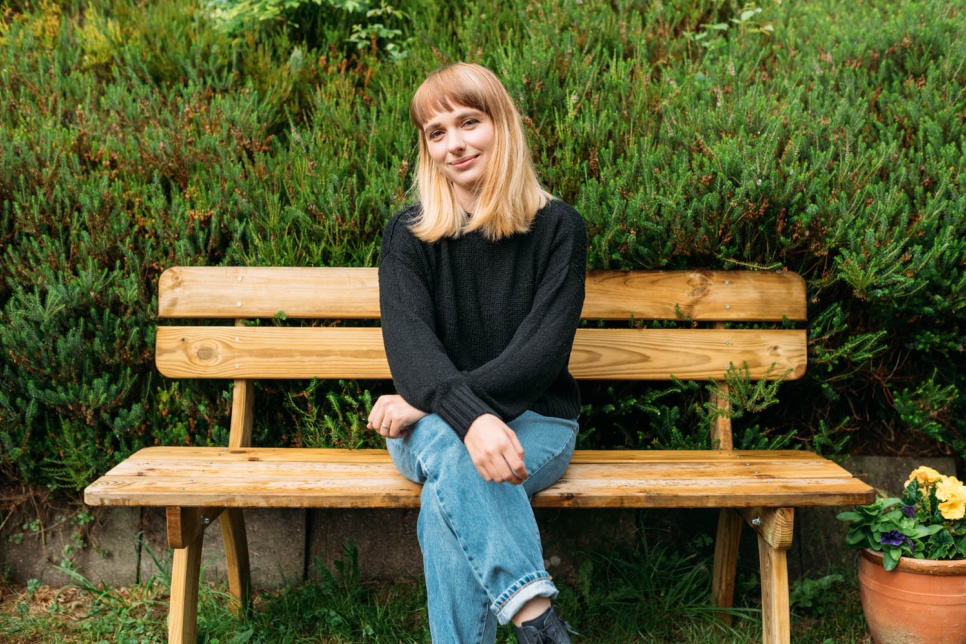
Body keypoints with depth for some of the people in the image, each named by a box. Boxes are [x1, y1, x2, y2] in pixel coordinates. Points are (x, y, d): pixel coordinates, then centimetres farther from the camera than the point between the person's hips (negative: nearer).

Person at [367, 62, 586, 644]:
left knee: (446, 507, -33)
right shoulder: (409, 236, 1)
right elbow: (408, 339, -16)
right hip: (433, 428, 1)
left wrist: (431, 402, -23)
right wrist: (469, 416, -37)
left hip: (535, 421, -1)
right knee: (447, 446, -36)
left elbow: (544, 350, -13)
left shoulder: (558, 227, -2)